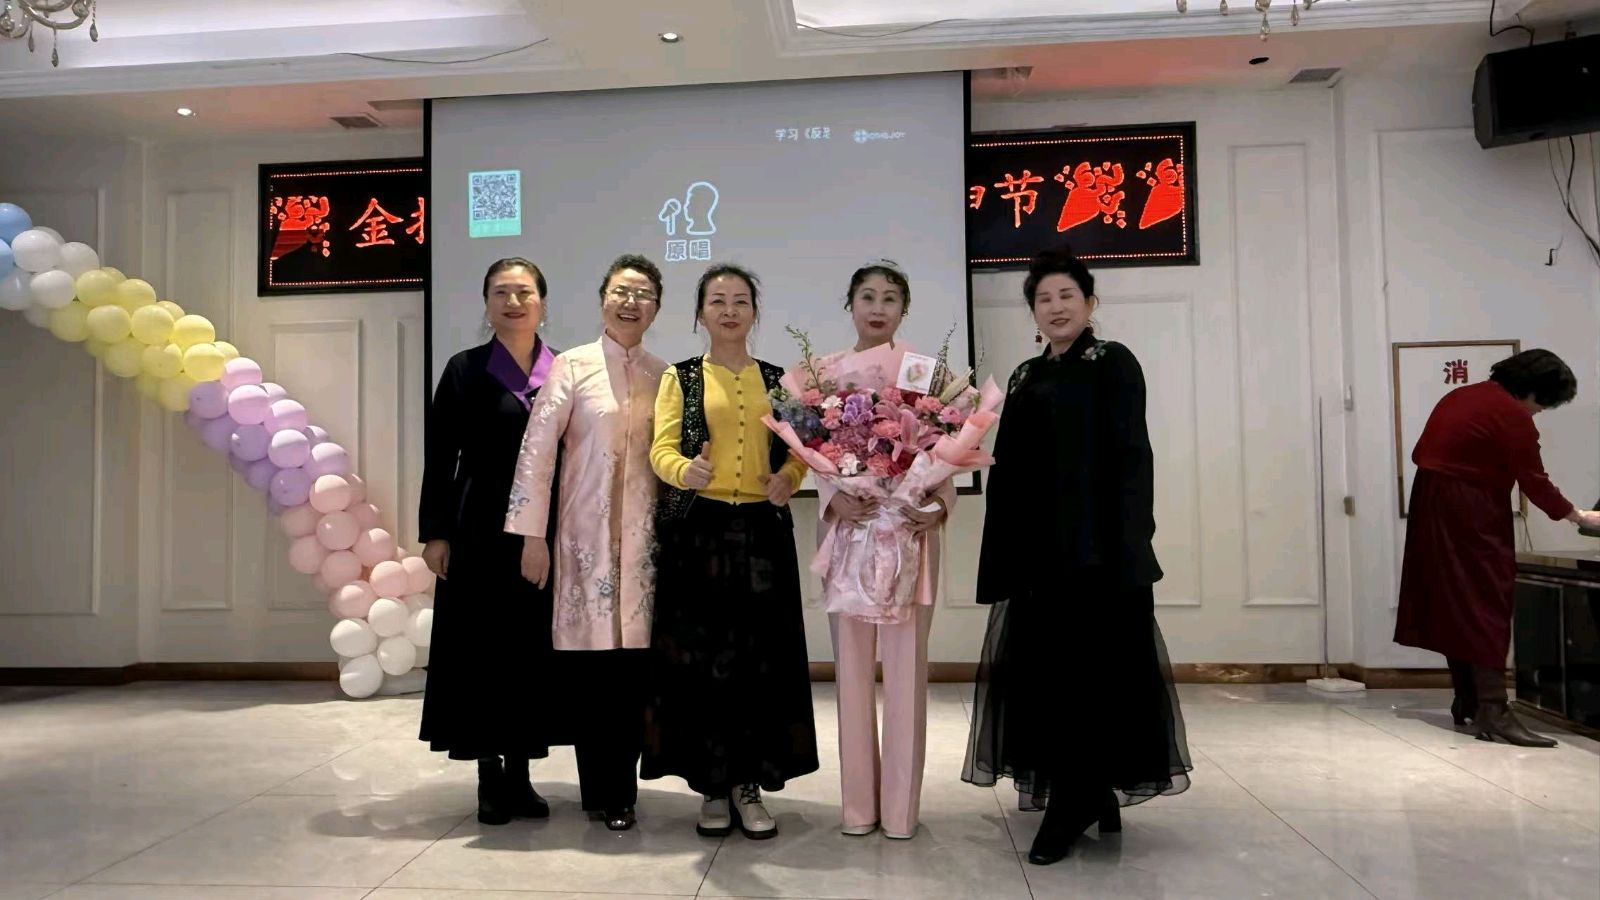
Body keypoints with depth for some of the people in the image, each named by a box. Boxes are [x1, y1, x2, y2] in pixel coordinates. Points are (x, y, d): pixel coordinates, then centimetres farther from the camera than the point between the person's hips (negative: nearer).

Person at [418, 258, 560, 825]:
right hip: (481, 532, -2)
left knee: (532, 650, 7)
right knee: (483, 649, 3)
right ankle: (489, 777, 16)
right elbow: (439, 459, 0)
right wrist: (435, 532, -5)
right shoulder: (465, 370, 2)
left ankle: (520, 773, 20)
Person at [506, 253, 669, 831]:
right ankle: (598, 788, 17)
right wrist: (532, 533, -9)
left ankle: (620, 792, 16)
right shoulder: (572, 367, 0)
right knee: (589, 659, 1)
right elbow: (536, 448, -4)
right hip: (585, 532, -2)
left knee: (631, 661, 3)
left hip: (643, 535, 2)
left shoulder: (665, 376, 9)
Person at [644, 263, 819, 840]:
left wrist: (788, 479, -13)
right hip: (696, 529, -1)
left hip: (763, 531, 2)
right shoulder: (680, 377, 7)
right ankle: (712, 784, 14)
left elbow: (797, 449, 9)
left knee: (762, 658, 1)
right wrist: (685, 470, -25)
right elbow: (661, 449, -3)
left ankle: (749, 783, 15)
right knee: (699, 658, 0)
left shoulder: (777, 379, 12)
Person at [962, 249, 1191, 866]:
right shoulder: (1026, 378, 17)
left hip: (1095, 540, -6)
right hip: (1036, 543, 6)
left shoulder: (1114, 364, 0)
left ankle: (1071, 803, 4)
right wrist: (1003, 552, 8)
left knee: (1085, 664, -4)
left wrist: (1129, 542, -18)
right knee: (1043, 666, 7)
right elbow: (1007, 469, 14)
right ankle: (1096, 796, 20)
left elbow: (1132, 456, -9)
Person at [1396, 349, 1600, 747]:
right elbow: (1535, 483, -8)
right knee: (1484, 605, -7)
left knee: (1454, 604, 13)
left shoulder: (1461, 396, 14)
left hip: (1432, 503, 9)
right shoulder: (1513, 417, -11)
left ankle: (1467, 702, 21)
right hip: (1470, 513, -9)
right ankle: (1492, 712, -10)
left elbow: (1422, 452, 15)